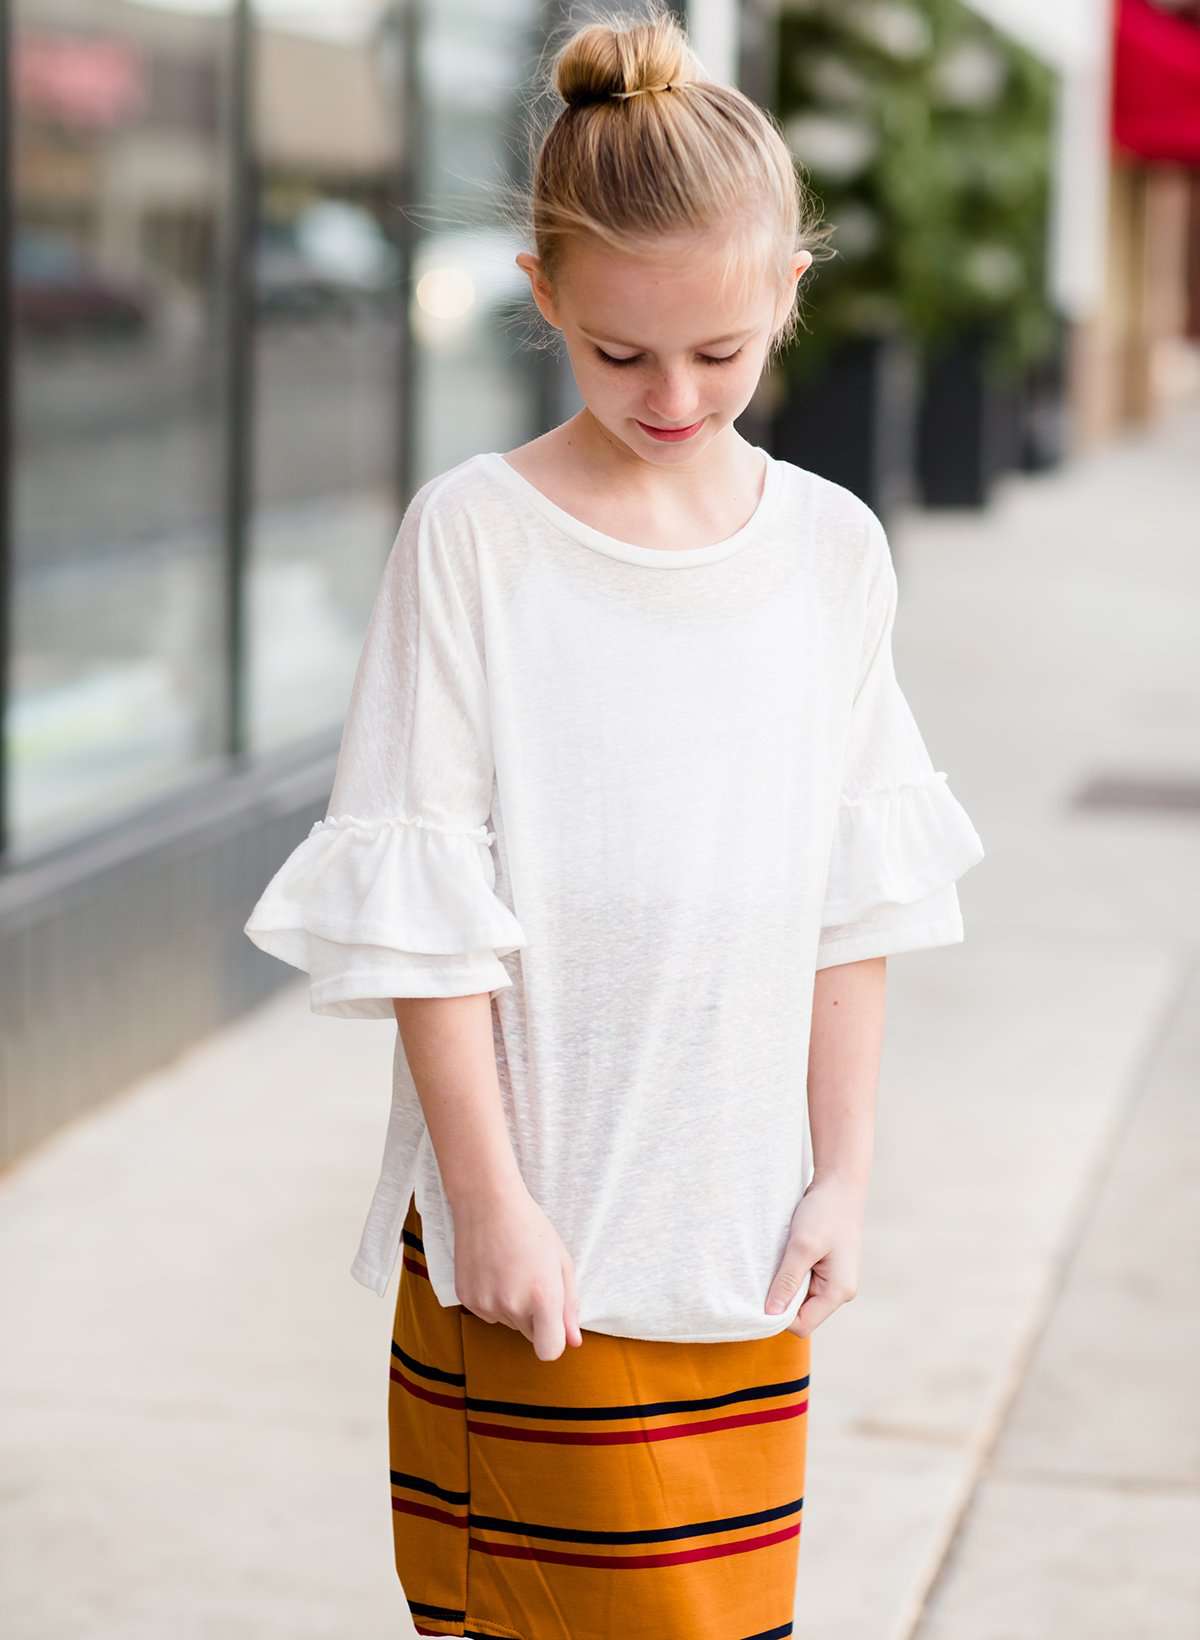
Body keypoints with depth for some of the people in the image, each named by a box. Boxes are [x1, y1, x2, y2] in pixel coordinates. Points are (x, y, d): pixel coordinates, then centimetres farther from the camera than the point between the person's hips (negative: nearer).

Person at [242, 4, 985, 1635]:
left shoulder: (834, 546, 3)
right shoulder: (473, 535, -7)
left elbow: (857, 890, 7)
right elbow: (424, 902, -8)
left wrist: (843, 1172, 4)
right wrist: (488, 1195, -11)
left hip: (742, 1224, 3)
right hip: (540, 1223, -3)